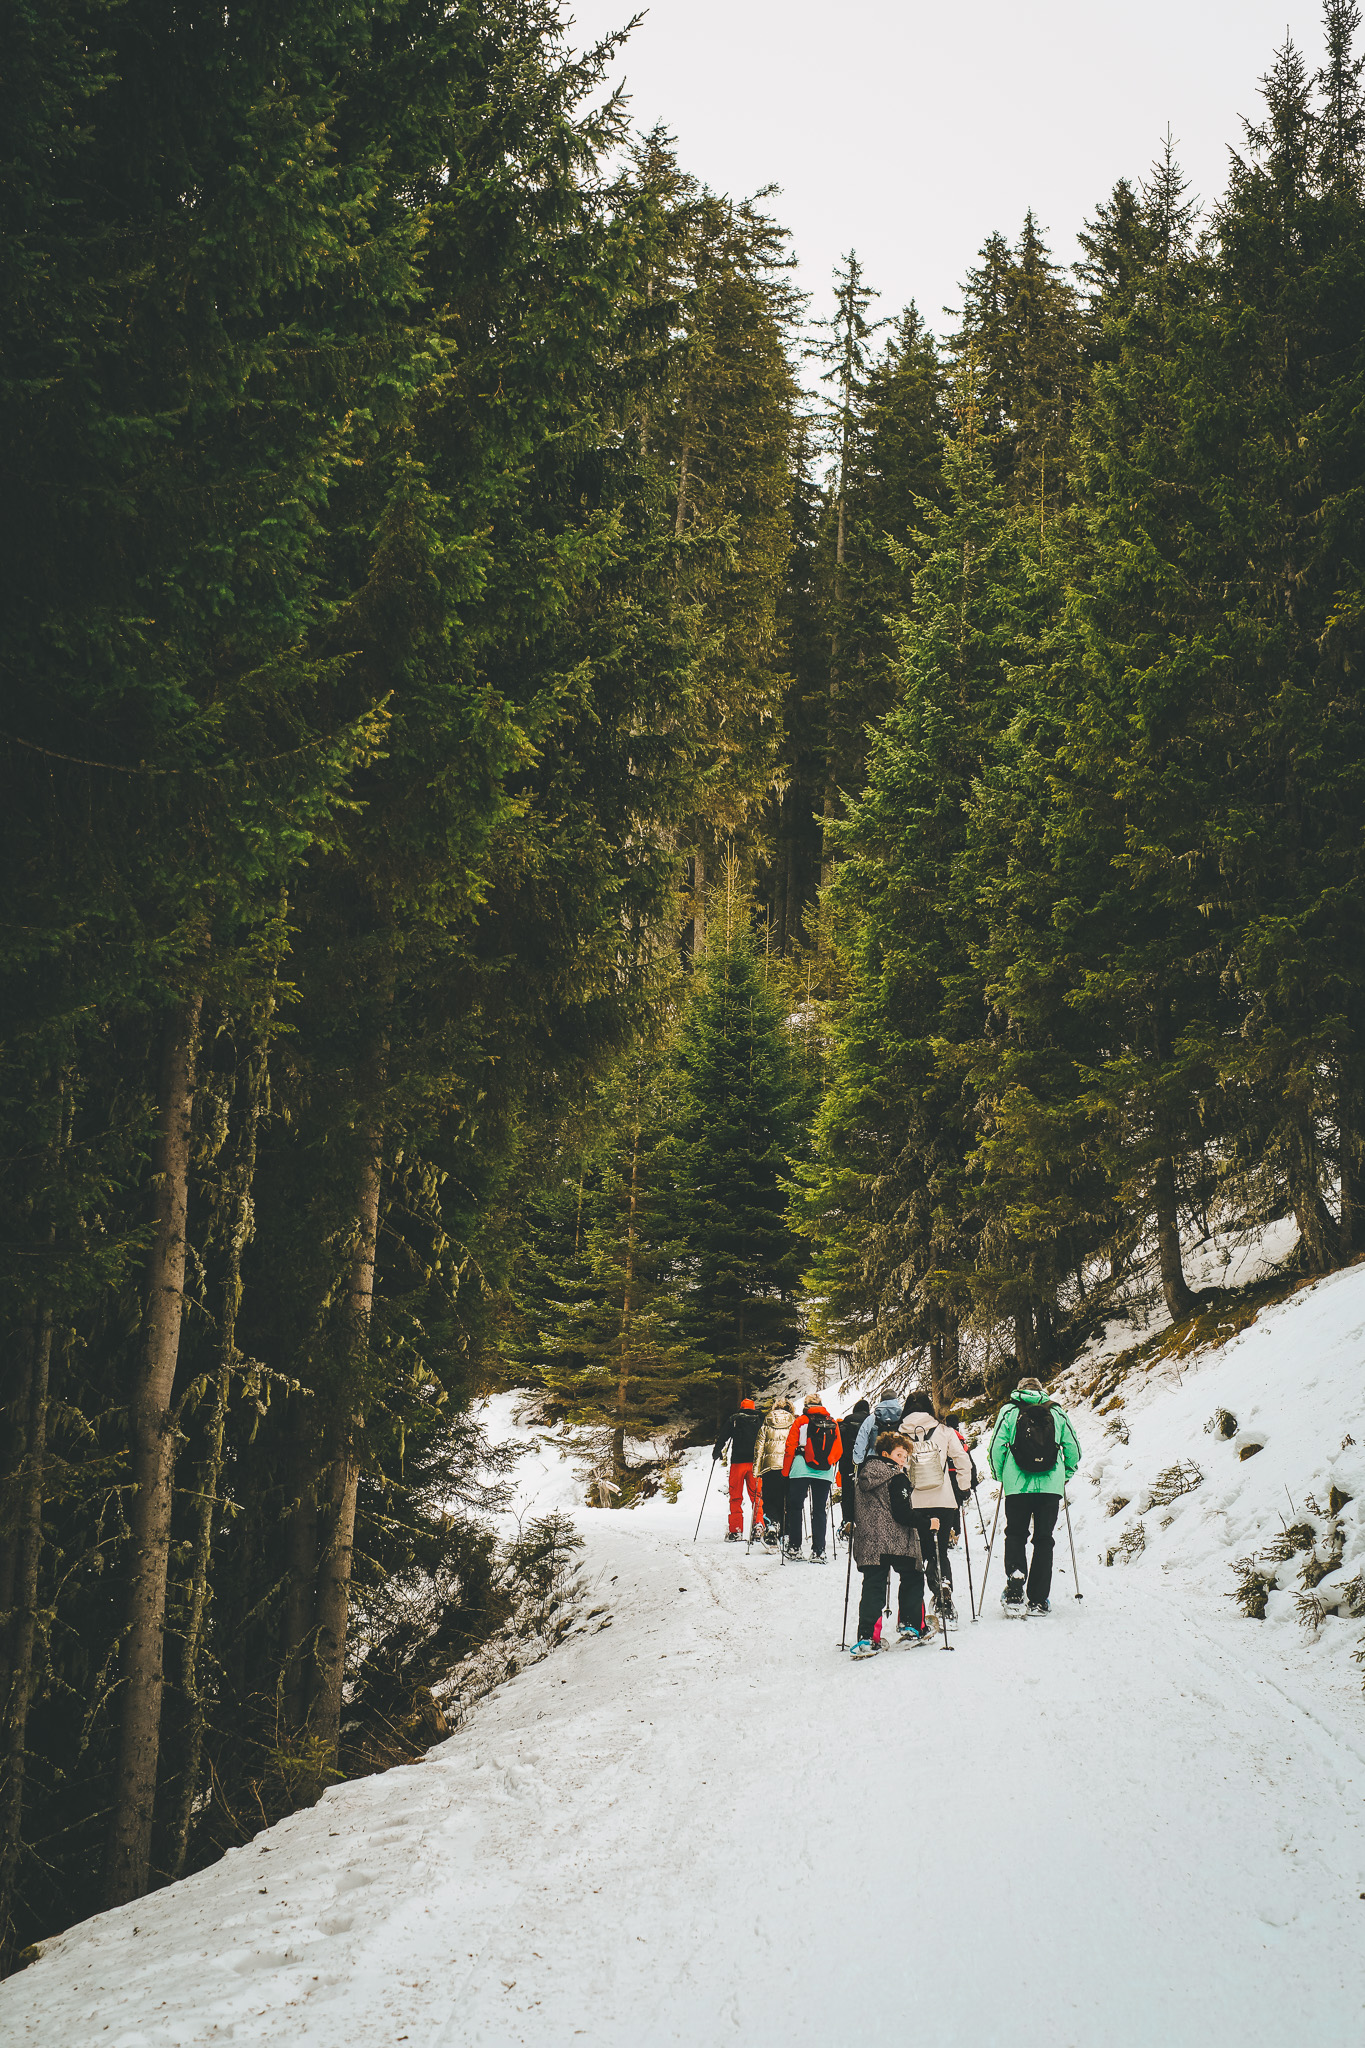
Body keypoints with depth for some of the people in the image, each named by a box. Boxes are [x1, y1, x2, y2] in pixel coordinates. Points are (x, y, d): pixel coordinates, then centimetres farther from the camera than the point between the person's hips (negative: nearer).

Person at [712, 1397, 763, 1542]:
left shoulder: (734, 1420, 5)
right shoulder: (759, 1420, 10)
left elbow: (722, 1437, 1)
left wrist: (716, 1454, 11)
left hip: (738, 1461, -2)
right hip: (755, 1463, 2)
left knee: (736, 1497, 3)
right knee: (756, 1496, 10)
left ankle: (736, 1531, -3)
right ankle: (759, 1525, -7)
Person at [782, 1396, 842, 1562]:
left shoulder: (801, 1421, 3)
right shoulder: (833, 1424, 11)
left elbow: (790, 1448, 1)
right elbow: (838, 1450, 13)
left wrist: (786, 1472, 7)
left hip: (801, 1471, -2)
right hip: (825, 1473, 2)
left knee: (795, 1507, 9)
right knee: (819, 1511, 4)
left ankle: (794, 1547, 10)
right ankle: (818, 1551, -2)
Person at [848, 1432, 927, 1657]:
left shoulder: (863, 1475, 11)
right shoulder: (897, 1478, -10)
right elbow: (901, 1514, -18)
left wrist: (851, 1523, 33)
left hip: (868, 1541, 6)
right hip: (897, 1542, -6)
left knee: (873, 1587, 3)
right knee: (912, 1579, 15)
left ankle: (866, 1637, -9)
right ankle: (909, 1627, 13)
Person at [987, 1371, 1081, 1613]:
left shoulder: (1009, 1411, 4)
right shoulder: (1056, 1413, 8)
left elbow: (996, 1447, -3)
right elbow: (1074, 1449, 8)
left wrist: (999, 1475, 13)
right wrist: (1066, 1475, 24)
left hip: (1017, 1485, -1)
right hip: (1050, 1486, 1)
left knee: (1015, 1536, 11)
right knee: (1044, 1539, 9)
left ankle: (1014, 1592, -10)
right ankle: (1038, 1600, 6)